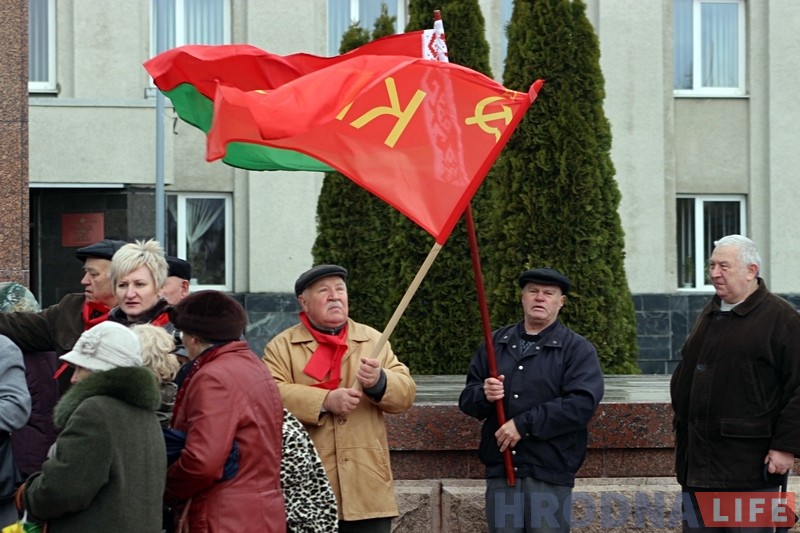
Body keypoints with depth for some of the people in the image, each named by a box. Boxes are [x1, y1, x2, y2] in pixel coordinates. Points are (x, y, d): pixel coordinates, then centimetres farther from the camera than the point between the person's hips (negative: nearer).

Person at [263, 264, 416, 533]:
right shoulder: (282, 346, 5)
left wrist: (379, 382, -17)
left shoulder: (373, 340, 14)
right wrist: (324, 401, -21)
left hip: (367, 489, 3)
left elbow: (406, 393, 5)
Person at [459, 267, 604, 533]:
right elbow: (467, 398, 15)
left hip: (550, 474, -4)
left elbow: (583, 403, -13)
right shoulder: (495, 343, 16)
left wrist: (524, 424, -16)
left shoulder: (577, 349, 2)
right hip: (500, 471, 4)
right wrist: (483, 395, -10)